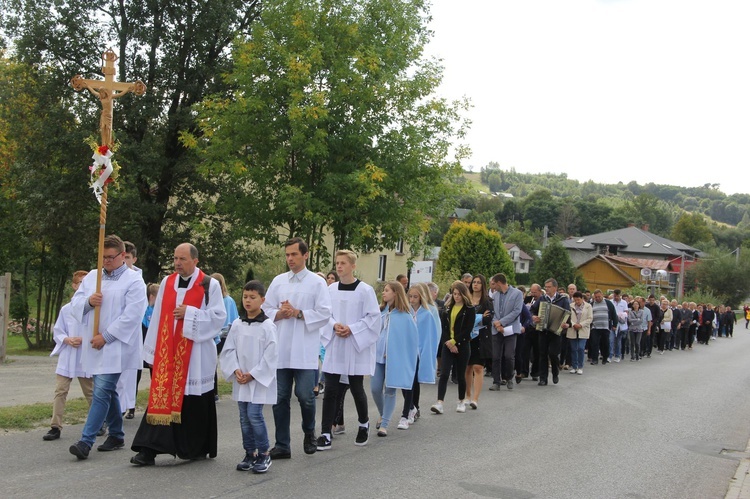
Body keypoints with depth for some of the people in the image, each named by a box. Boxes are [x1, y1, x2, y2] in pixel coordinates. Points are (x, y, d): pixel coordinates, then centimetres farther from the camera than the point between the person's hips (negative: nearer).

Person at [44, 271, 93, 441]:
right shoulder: (66, 309, 0)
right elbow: (57, 331, 6)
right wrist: (67, 340, -12)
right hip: (67, 358, 2)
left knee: (90, 392, 12)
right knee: (60, 391, -1)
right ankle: (56, 427, 5)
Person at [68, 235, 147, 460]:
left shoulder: (134, 280, -6)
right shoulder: (91, 277, 12)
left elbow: (131, 315, -15)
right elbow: (75, 305, 10)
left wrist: (106, 337, -16)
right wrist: (88, 301, -12)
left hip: (116, 347, -6)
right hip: (94, 345, 7)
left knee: (102, 391, -12)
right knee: (108, 391, 15)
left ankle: (86, 441, -12)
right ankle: (116, 435, 27)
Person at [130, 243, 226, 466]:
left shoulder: (210, 285, -2)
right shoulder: (167, 282, 10)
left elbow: (219, 316, -7)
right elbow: (158, 317, 11)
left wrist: (189, 313, -14)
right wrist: (153, 348, 10)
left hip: (195, 353, -3)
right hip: (167, 352, 3)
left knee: (194, 400, 4)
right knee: (161, 396, -3)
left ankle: (198, 448, 20)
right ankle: (149, 449, -4)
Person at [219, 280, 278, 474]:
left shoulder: (267, 325, -9)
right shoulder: (237, 324, 5)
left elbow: (271, 355, -11)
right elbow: (229, 350, 7)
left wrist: (253, 374, -12)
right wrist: (236, 370, -7)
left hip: (260, 379, -5)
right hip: (240, 379, 5)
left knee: (254, 414, -11)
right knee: (244, 417, 9)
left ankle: (264, 453, 3)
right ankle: (250, 453, 21)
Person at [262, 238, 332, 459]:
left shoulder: (317, 282, 1)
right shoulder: (278, 281, 12)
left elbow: (324, 313, -5)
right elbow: (265, 309, 11)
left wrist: (298, 313, -13)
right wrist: (279, 314, -8)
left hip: (305, 351, -3)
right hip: (281, 349, 3)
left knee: (305, 395, -3)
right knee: (280, 398, 5)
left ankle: (309, 433, 25)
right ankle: (282, 445, 13)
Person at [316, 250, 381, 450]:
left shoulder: (365, 290, -7)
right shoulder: (331, 289, 3)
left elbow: (373, 317, -8)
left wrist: (351, 329, -16)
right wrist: (334, 325, -11)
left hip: (356, 347, -3)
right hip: (334, 346, 3)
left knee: (356, 388, 7)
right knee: (330, 390, 0)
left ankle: (364, 425, 32)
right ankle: (326, 433, 4)